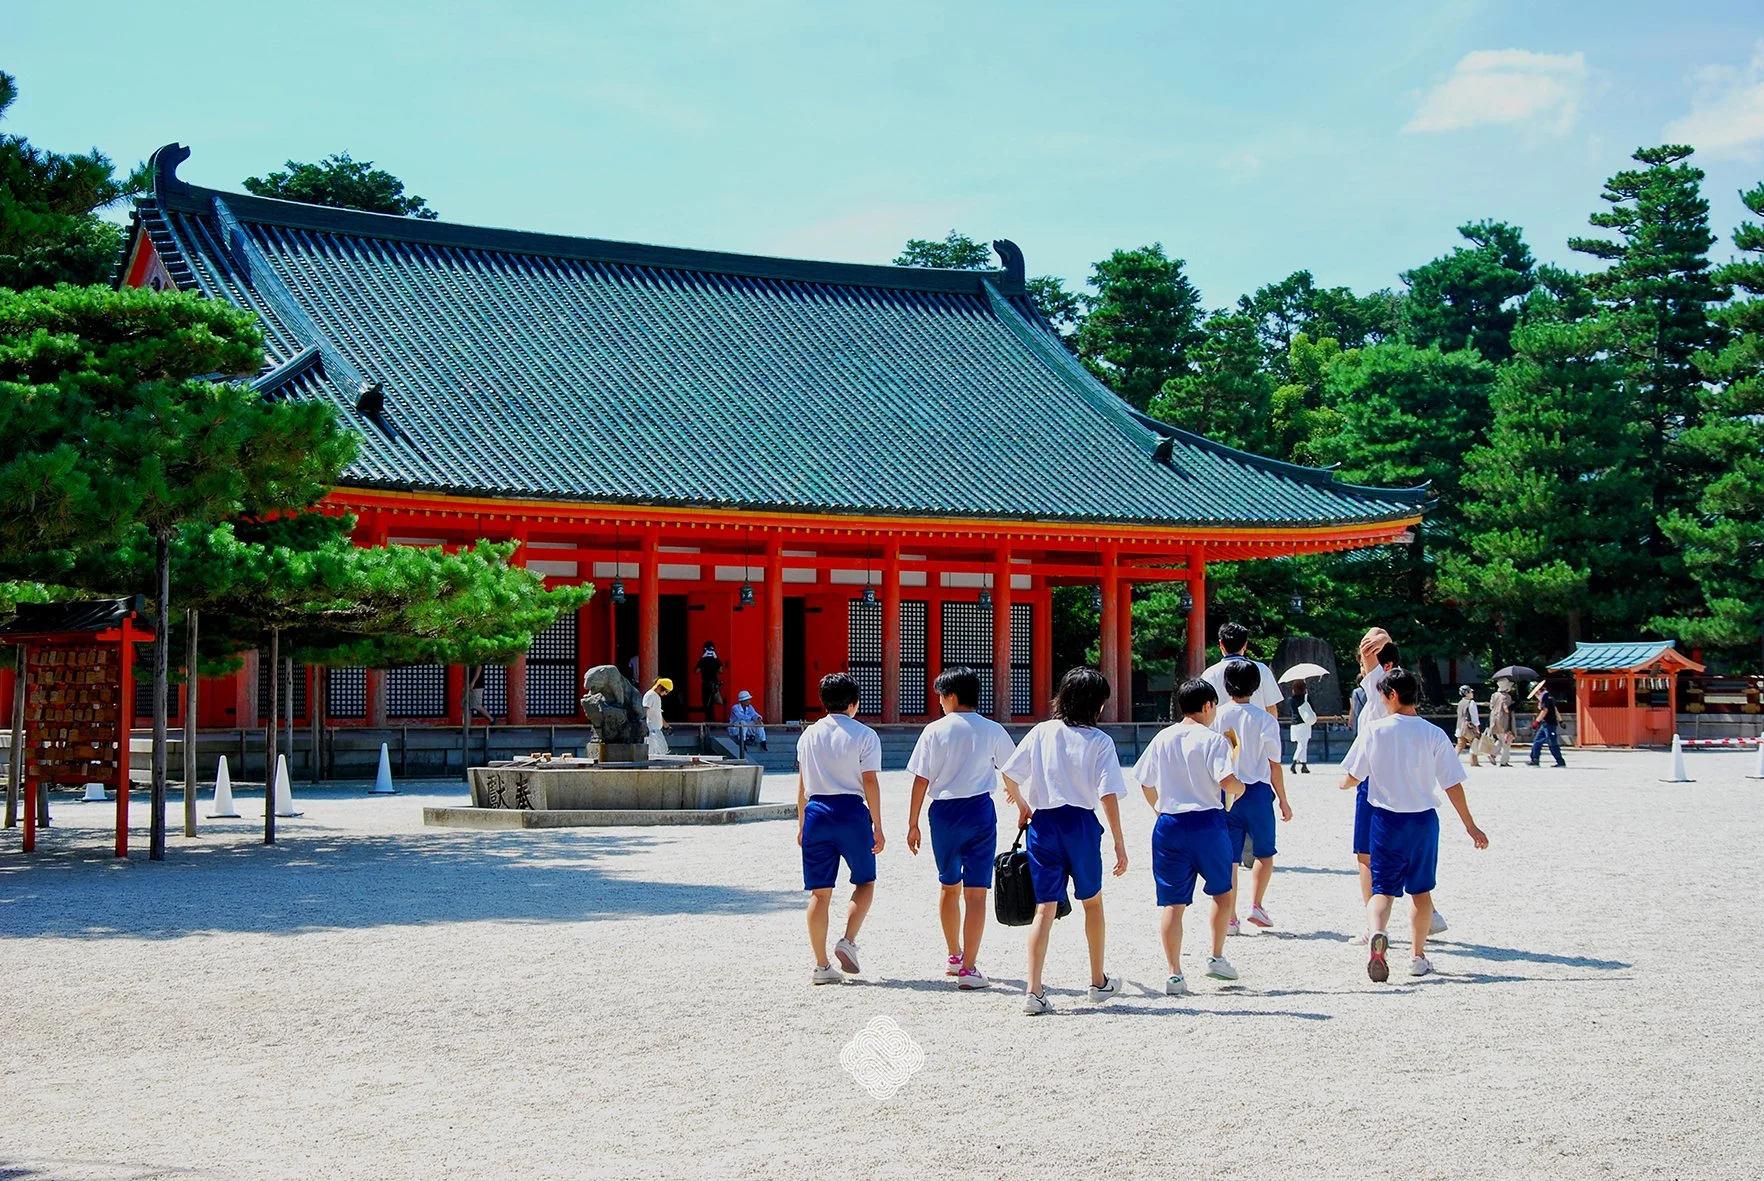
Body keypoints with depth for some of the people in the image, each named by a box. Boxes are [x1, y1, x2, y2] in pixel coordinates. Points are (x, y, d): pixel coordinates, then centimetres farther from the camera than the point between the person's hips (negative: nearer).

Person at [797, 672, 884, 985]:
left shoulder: (809, 735, 8)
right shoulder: (864, 735, -4)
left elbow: (802, 784, 10)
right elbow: (870, 782, -8)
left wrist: (801, 824, 18)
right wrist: (877, 827, -4)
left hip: (816, 811, 4)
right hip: (851, 811, -3)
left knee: (820, 891, 5)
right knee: (865, 881, 15)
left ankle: (821, 965, 5)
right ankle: (848, 940, -3)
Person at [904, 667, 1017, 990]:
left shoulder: (934, 731, -4)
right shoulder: (992, 730, -1)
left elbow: (921, 781, -4)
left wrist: (913, 824, 3)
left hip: (943, 812, 1)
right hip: (979, 810, -1)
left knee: (949, 886, 20)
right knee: (975, 892, 0)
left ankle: (955, 956, 33)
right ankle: (968, 968, -6)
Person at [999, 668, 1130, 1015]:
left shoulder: (1041, 733, 3)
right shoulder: (1099, 741, -5)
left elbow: (1008, 774, 1)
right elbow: (1108, 795, -10)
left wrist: (1022, 805, 20)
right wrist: (1119, 843, -5)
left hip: (1042, 824, 2)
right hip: (1081, 823, -2)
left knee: (1045, 908, 3)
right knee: (1092, 901, 19)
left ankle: (1033, 990, -9)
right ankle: (1099, 982, 30)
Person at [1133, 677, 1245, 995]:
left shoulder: (1163, 738, 7)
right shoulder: (1212, 739, -7)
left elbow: (1146, 783, 11)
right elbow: (1227, 780, -19)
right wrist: (1239, 788, 3)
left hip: (1168, 825, 3)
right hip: (1206, 822, -3)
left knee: (1172, 902, 4)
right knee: (1223, 889, 20)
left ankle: (1175, 974, 2)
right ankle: (1217, 958, 21)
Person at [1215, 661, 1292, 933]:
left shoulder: (1217, 717, -2)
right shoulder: (1265, 720, -8)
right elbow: (1274, 765, -4)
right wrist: (1283, 801, 7)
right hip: (1257, 791, -2)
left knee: (1229, 857, 7)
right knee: (1265, 853, 17)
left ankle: (1230, 918, 6)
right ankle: (1257, 906, 6)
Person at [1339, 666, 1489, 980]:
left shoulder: (1375, 730, -6)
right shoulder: (1434, 734, -5)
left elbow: (1349, 780, -3)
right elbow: (1453, 786, -3)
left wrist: (1345, 783, 22)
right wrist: (1470, 826, 7)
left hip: (1386, 819, -1)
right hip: (1424, 819, 1)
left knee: (1383, 889, 1)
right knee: (1421, 890, 16)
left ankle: (1377, 933, -29)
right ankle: (1418, 957, 21)